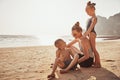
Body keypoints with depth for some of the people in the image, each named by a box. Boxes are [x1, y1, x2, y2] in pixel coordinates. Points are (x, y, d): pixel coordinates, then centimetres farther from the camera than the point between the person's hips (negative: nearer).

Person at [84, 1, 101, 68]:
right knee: (92, 49, 13)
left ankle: (98, 63, -4)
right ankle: (96, 62, 20)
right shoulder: (92, 18, 18)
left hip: (92, 33, -10)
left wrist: (86, 34, -29)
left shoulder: (94, 18, -11)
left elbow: (91, 27, -23)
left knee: (93, 49, -9)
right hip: (90, 34, 10)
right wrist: (86, 33, 17)